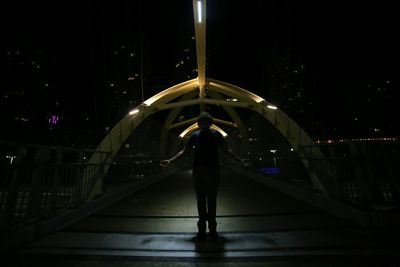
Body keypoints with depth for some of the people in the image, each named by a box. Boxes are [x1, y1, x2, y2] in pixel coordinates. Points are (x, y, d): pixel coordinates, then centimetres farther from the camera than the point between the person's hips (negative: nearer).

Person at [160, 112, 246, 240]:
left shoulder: (216, 134, 5)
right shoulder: (195, 135, 6)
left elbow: (227, 149, 7)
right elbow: (184, 151, 7)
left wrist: (239, 159, -1)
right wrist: (170, 160, 0)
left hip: (213, 171, -1)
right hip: (198, 171, 1)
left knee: (211, 200, 5)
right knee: (201, 200, 8)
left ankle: (212, 229, 18)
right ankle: (202, 228, 21)